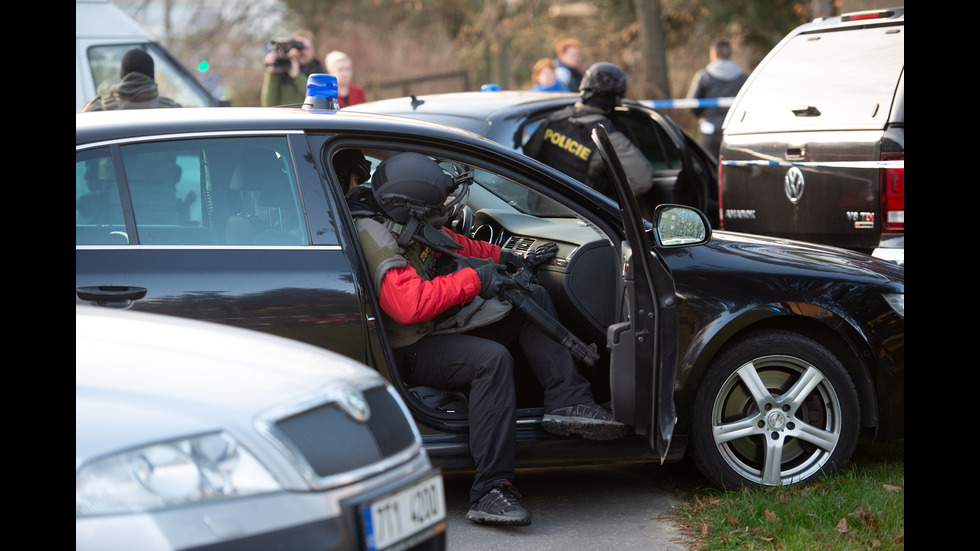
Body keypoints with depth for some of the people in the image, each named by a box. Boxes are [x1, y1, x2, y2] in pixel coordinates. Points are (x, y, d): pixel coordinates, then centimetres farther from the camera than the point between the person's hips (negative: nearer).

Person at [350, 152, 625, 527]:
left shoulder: (411, 223, 5)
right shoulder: (374, 235, -24)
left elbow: (456, 246, 26)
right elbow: (409, 304, -36)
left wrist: (512, 261, 21)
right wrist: (474, 279, -29)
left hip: (448, 325, 10)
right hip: (411, 351, -10)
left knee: (534, 298, 7)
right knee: (492, 359, -35)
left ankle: (567, 401, -8)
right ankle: (490, 492, -37)